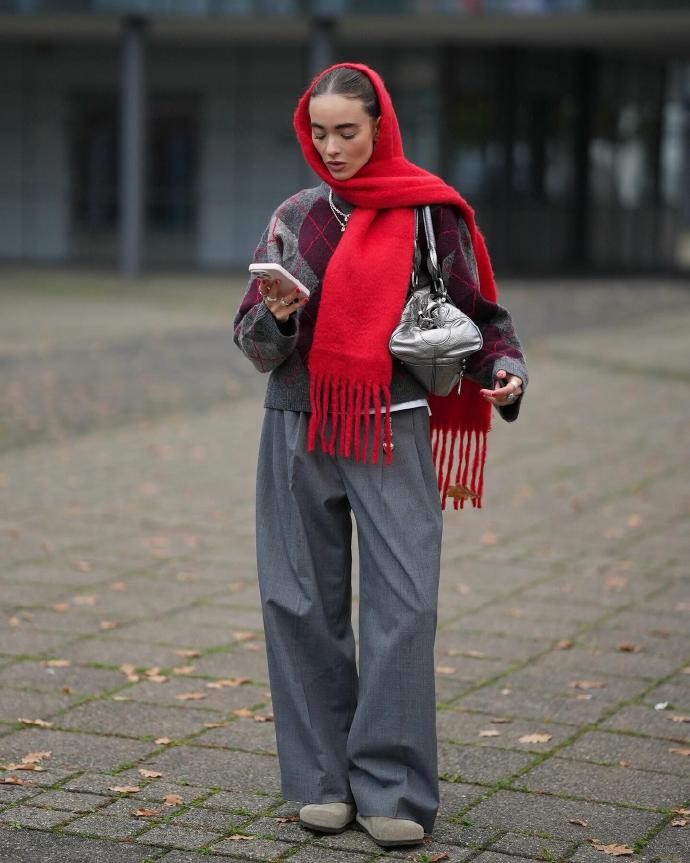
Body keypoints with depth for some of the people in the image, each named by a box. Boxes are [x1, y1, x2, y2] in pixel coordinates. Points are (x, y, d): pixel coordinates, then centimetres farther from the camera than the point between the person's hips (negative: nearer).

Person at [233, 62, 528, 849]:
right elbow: (253, 342, 8)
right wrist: (278, 314, -15)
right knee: (303, 600, 2)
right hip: (300, 430, 3)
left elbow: (477, 311, 9)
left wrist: (503, 370, -11)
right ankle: (322, 779, 12)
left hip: (394, 430, -3)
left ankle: (392, 789, -3)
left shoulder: (430, 213, 1)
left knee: (404, 602, -10)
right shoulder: (296, 218, 9)